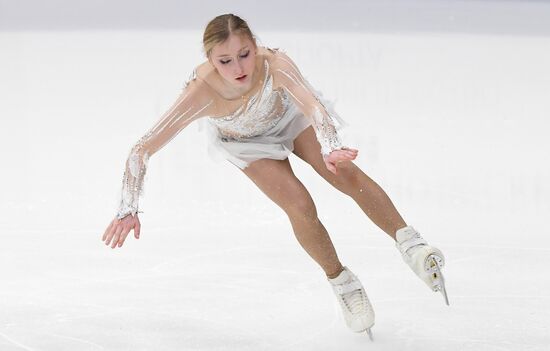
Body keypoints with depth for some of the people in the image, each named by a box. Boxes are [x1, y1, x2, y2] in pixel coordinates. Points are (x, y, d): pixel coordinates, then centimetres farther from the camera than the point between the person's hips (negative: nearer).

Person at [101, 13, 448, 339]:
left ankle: (411, 244, -9)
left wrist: (330, 150, -75)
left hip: (288, 115, 1)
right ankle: (341, 281, 9)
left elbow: (312, 104, -57)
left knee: (347, 173, -17)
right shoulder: (201, 93, -42)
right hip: (247, 142, -1)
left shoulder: (274, 64, -42)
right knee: (300, 207, -15)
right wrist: (128, 210, -45)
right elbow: (142, 150, -40)